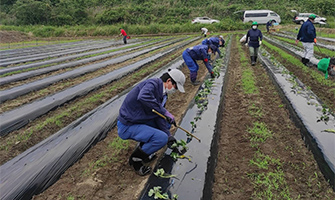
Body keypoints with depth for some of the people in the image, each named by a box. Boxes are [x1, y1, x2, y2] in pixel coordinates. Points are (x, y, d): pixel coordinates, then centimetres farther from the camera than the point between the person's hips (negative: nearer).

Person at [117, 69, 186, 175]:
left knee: (166, 123, 13)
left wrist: (168, 135, 3)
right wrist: (165, 112, -33)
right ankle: (135, 159, -1)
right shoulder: (153, 83, -19)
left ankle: (143, 146, 14)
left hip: (138, 121, 10)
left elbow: (158, 117, 10)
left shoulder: (161, 92, 11)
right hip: (127, 126, -10)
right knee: (162, 138, -21)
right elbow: (143, 97, -41)